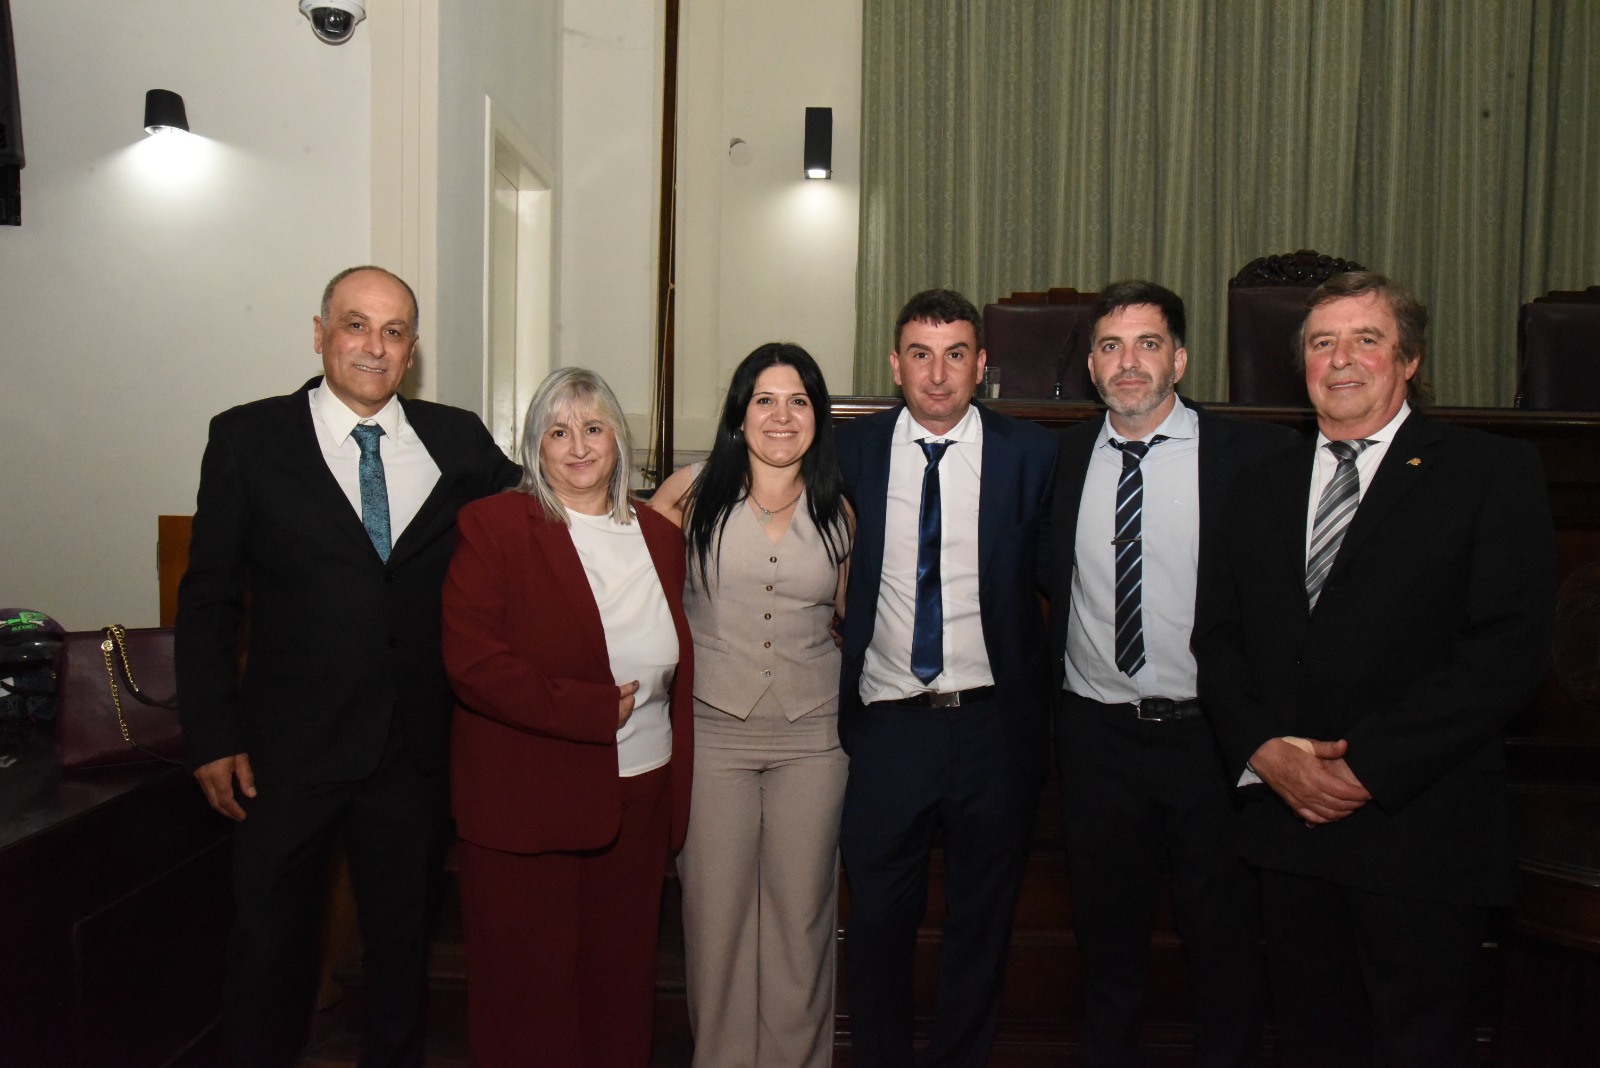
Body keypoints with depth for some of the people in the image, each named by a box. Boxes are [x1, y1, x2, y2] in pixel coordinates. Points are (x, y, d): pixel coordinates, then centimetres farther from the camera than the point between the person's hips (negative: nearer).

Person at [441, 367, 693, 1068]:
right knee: (529, 993, 7)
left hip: (639, 800, 4)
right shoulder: (492, 525, -5)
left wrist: (678, 783, 7)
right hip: (524, 807, -4)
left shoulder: (659, 536, 10)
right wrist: (596, 709, -17)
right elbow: (471, 661, -15)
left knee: (622, 982, 13)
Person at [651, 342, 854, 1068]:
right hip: (712, 728, -1)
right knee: (715, 907, 7)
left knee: (801, 912, 9)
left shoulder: (838, 512, 5)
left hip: (812, 734, 1)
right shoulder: (691, 494, -1)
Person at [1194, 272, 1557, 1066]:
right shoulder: (1267, 483, 12)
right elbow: (1217, 635, 9)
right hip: (1285, 818, 4)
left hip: (1419, 830, -4)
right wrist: (1263, 749, -8)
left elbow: (1507, 650, -12)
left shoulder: (1492, 473, -2)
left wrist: (1368, 764, -17)